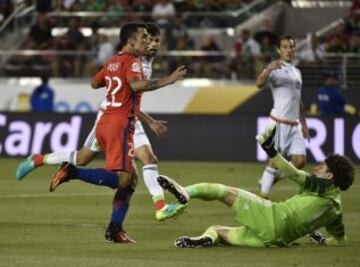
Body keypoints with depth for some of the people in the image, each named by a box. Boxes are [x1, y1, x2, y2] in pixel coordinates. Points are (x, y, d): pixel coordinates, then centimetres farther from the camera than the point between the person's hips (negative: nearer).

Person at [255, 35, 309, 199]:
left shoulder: (297, 72, 19)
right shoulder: (276, 68, -5)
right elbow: (259, 84, -24)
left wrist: (304, 123, 22)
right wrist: (269, 69, -41)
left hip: (294, 124, 7)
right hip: (279, 122, -7)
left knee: (300, 162, -1)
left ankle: (268, 179, 18)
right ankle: (264, 195, -2)